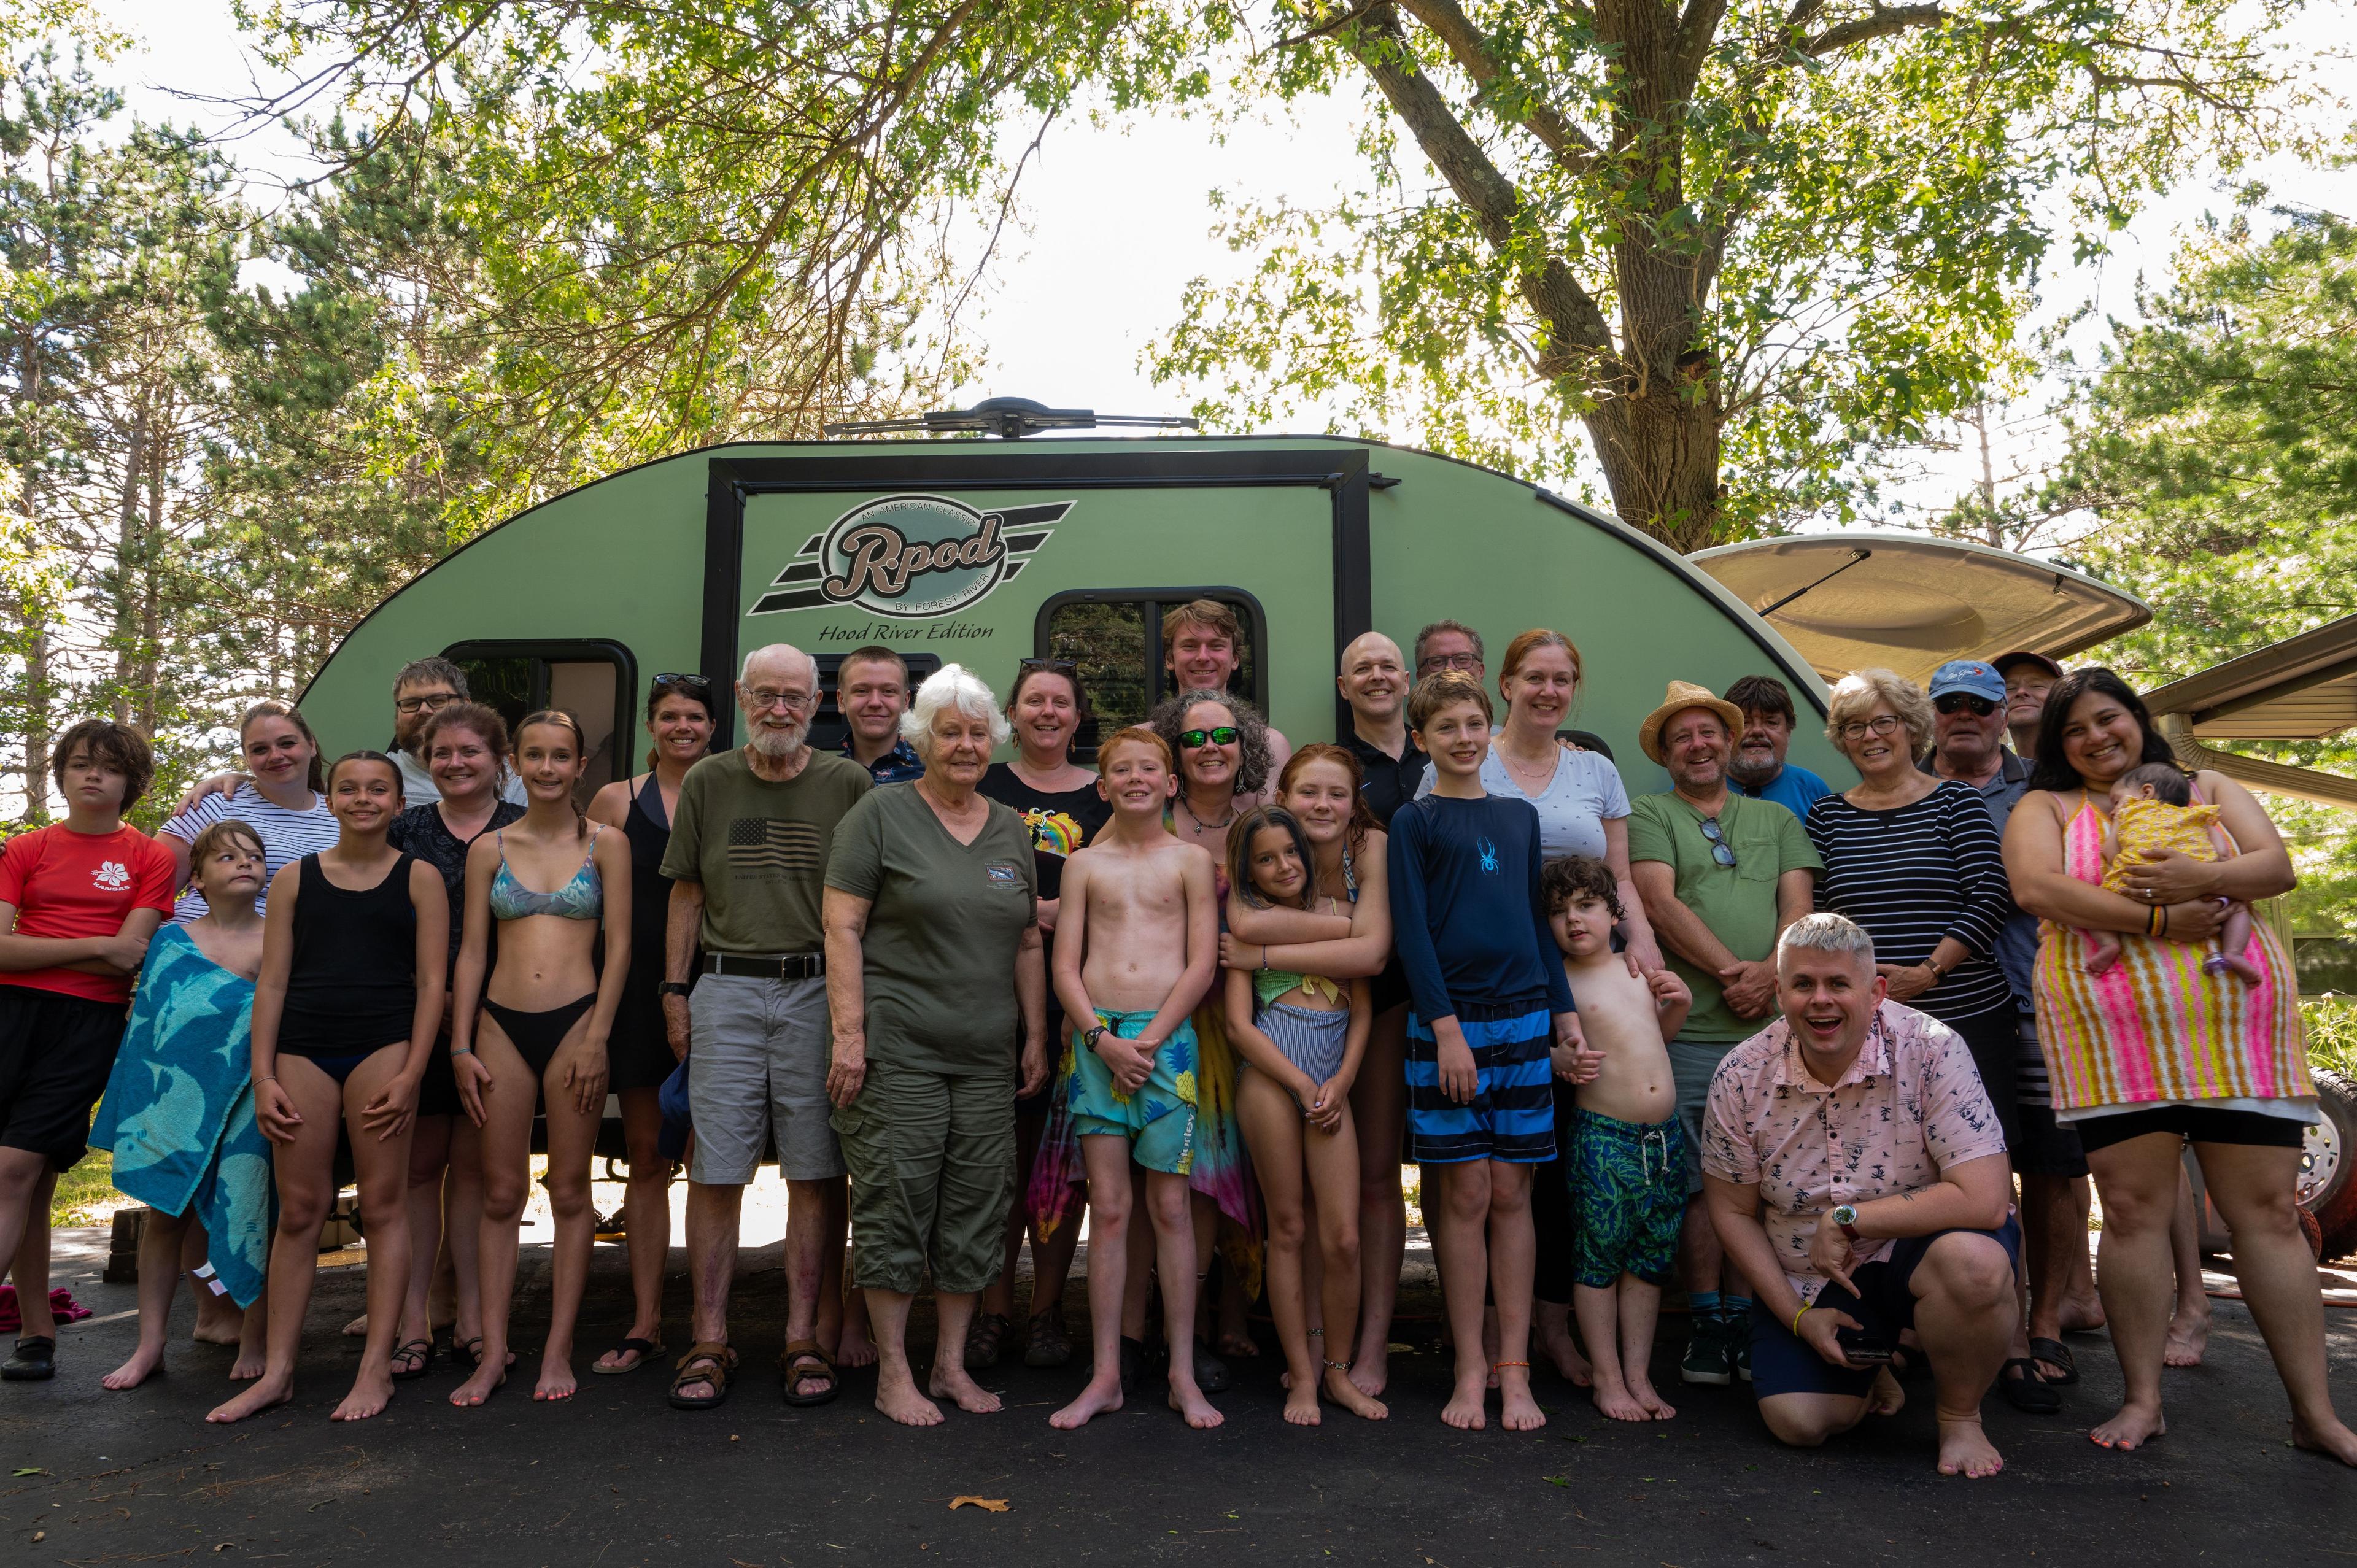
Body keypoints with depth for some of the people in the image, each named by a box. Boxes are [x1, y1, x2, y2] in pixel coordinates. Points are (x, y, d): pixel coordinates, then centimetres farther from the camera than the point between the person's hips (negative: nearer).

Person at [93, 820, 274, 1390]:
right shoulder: (171, 942, 6)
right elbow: (146, 1026, 10)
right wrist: (139, 1104, 5)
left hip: (250, 1105, -2)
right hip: (177, 1101, 2)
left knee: (249, 1219, 0)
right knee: (163, 1215, 5)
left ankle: (253, 1343, 13)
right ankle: (150, 1344, 18)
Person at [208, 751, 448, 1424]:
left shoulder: (418, 877, 6)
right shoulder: (295, 879, 12)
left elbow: (432, 980, 1)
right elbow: (271, 982, 10)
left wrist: (411, 1073, -8)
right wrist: (262, 1076, 1)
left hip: (383, 1046, -2)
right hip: (303, 1047, 2)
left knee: (383, 1205, 0)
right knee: (298, 1209, 5)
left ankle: (377, 1369, 6)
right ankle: (276, 1372, 13)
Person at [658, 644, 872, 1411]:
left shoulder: (848, 784, 4)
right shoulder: (706, 783, 10)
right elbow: (687, 895, 13)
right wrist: (675, 990, 6)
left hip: (819, 993, -1)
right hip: (727, 992, 2)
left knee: (816, 1174, 3)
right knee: (715, 1172, 2)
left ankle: (806, 1341, 13)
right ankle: (709, 1343, 12)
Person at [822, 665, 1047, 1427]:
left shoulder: (1011, 830, 14)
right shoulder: (880, 814, -2)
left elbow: (1029, 942, 17)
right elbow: (842, 927, -7)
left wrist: (1036, 1035, 11)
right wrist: (848, 1034, -14)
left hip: (986, 1056, 6)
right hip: (897, 1047, -5)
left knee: (978, 1209, 8)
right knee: (896, 1205, -1)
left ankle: (951, 1363, 21)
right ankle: (892, 1372, 12)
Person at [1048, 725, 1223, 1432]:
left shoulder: (1191, 859, 6)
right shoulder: (1084, 863, 12)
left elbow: (1202, 963, 0)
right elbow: (1065, 964, 7)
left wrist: (1148, 1040, -8)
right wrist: (1102, 1039, -7)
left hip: (1166, 1036, -1)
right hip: (1096, 1037, 2)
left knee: (1171, 1207, 1)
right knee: (1109, 1208, 3)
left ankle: (1183, 1374, 11)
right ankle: (1107, 1373, 11)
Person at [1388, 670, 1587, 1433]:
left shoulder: (1520, 817, 15)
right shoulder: (1413, 821, 2)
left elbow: (1538, 921, 17)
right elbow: (1411, 931, -5)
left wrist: (1565, 1015, 12)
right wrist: (1446, 1027, -13)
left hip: (1524, 1019, 4)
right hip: (1448, 1020, -3)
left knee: (1512, 1195, 5)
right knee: (1466, 1194, 0)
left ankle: (1514, 1370, 12)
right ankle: (1470, 1369, 10)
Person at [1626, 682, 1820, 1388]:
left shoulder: (1777, 819, 21)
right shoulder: (1650, 817, 10)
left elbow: (1798, 904, 10)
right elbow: (1660, 903, -3)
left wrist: (1772, 971, -9)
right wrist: (1729, 971, -11)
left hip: (1773, 1026, 3)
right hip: (1691, 1031, -3)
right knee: (1699, 1181, -2)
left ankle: (1743, 1321, 11)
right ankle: (1707, 1324, 7)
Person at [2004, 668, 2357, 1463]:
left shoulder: (2208, 790, 18)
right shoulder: (2045, 808, 11)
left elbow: (2277, 866, 5)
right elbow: (2037, 888, -8)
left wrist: (2206, 880, -16)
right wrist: (2156, 918, -15)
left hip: (2237, 1022, 2)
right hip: (2111, 1031, -2)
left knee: (2268, 1211, 2)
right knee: (2134, 1211, -1)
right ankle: (2142, 1400, 9)